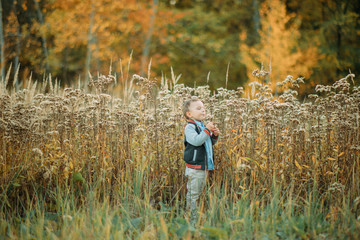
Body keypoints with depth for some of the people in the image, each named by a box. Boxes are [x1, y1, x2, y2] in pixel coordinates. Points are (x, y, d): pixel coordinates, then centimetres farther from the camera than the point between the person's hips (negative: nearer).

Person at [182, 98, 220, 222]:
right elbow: (196, 141, -29)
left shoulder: (202, 126, 13)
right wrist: (207, 130, -26)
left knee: (199, 192, 16)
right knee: (192, 194, -4)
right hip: (194, 168, -9)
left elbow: (211, 143, 24)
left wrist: (215, 135, 4)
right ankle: (192, 218, 0)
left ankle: (197, 217, 25)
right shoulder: (189, 127, -13)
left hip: (204, 166, 9)